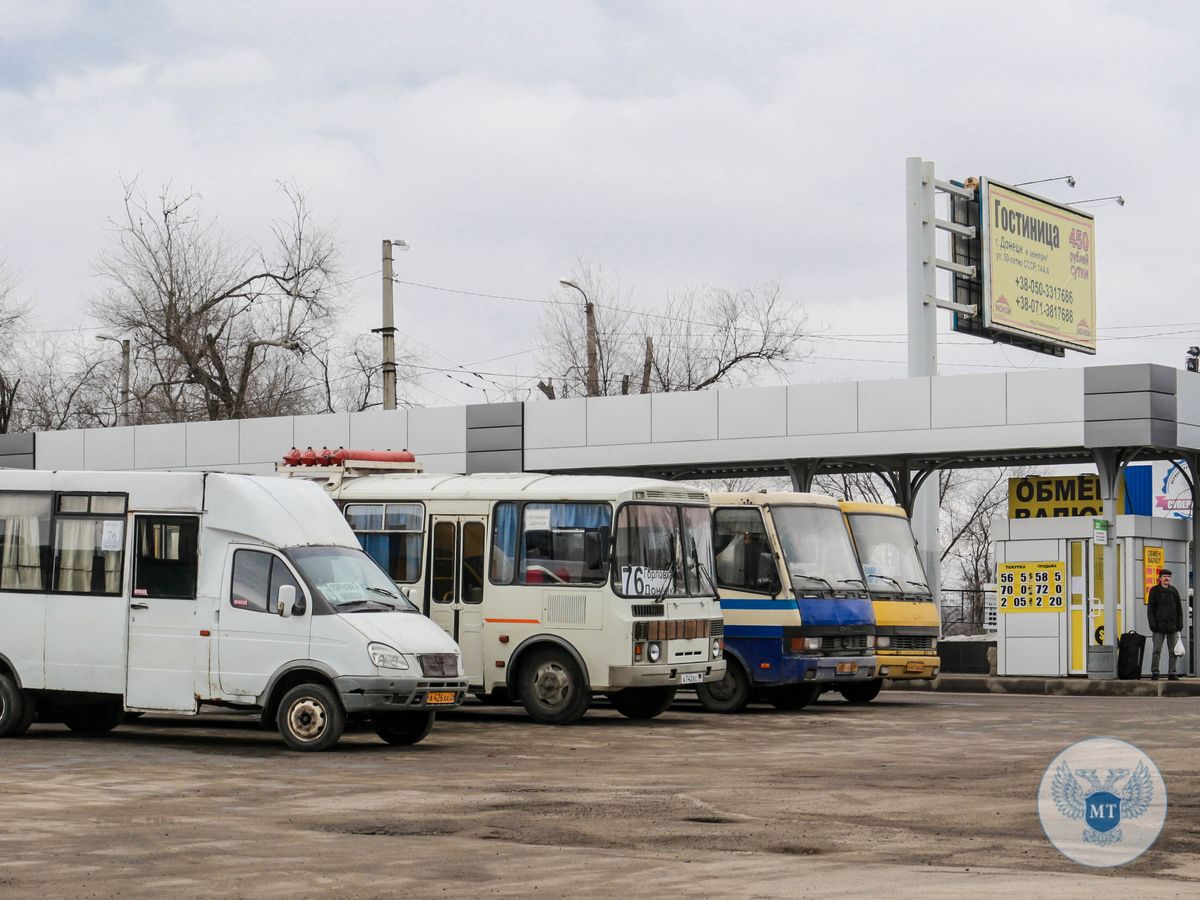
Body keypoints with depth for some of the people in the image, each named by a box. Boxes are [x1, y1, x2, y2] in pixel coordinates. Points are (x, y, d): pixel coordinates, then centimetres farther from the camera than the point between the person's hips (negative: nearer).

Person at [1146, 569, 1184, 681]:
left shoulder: (1173, 590, 10)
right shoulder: (1154, 590, 1)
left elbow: (1179, 608, 14)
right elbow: (1150, 609, -1)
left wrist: (1180, 624, 6)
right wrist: (1152, 624, -9)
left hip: (1172, 626, 3)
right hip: (1159, 627, -3)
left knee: (1173, 651, 4)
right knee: (1157, 650, -5)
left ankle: (1171, 673, 8)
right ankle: (1154, 673, -2)